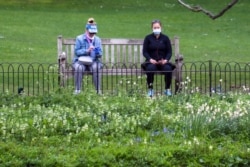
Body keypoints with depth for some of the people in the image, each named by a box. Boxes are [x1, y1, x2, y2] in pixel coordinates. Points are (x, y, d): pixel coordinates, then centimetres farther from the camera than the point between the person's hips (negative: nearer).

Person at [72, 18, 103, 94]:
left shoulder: (97, 40, 10)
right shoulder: (79, 38, 0)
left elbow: (100, 54, 7)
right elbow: (76, 51, -8)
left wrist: (98, 52, -17)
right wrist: (87, 50, -22)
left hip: (93, 61, 2)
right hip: (80, 61, -2)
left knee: (96, 67, -34)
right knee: (79, 68, -36)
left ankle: (98, 90, -28)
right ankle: (77, 90, -28)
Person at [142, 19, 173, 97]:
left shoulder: (165, 38, 11)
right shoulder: (148, 38, 8)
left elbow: (169, 52, 8)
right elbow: (144, 51, 4)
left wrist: (166, 60, -12)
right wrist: (150, 59, -15)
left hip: (163, 62, 1)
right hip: (151, 62, -1)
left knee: (168, 69, -32)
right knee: (150, 68, -36)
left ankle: (167, 89, -15)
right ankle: (150, 90, -22)